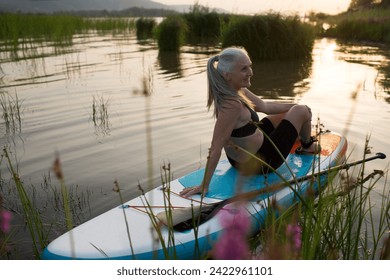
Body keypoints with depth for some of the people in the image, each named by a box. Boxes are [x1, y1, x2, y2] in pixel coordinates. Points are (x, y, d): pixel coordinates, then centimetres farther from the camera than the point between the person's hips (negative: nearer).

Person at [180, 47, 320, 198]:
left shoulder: (239, 91, -5)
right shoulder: (232, 105, -34)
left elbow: (264, 106, 9)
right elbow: (215, 148, -33)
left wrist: (295, 106, 12)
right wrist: (204, 186, -29)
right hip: (260, 164, -9)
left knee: (286, 113, 26)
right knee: (301, 112, 4)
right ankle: (307, 146, 35)